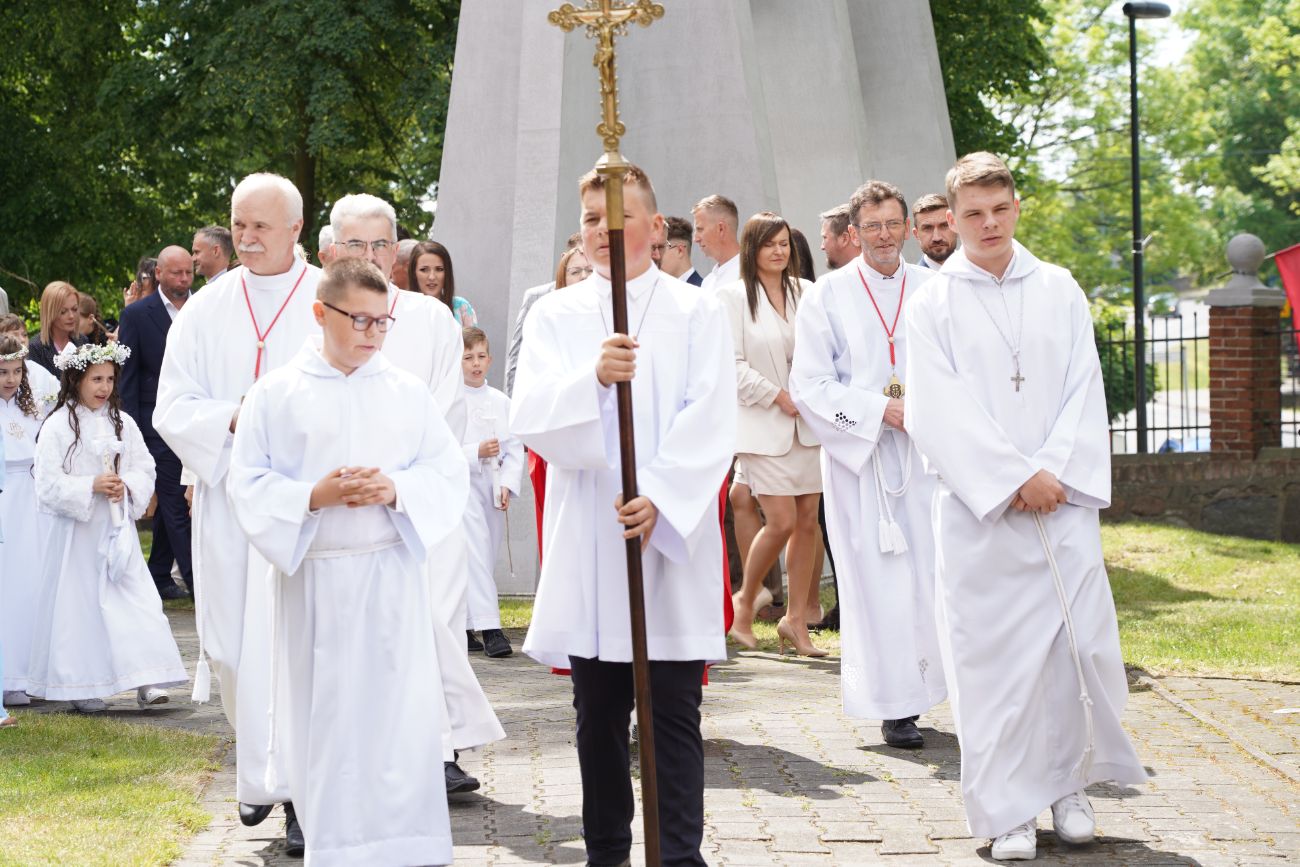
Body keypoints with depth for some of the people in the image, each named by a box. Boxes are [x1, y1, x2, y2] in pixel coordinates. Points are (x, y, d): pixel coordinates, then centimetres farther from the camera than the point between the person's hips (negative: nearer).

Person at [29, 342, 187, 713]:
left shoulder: (122, 422, 6)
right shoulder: (57, 426, -8)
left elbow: (145, 468, 9)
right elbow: (48, 484, -11)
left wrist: (127, 487, -10)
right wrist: (92, 486, -17)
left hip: (117, 529, 4)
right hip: (77, 530, -4)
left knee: (136, 601, -4)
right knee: (79, 605, 2)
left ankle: (145, 682, -3)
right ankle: (81, 686, 12)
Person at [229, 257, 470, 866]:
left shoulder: (407, 392, 7)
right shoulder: (276, 395, 2)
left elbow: (449, 474, 5)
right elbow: (248, 484, 0)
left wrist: (397, 490, -14)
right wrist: (314, 497, -16)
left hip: (393, 574, 1)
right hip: (312, 579, -1)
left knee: (399, 713, -3)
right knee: (324, 719, 3)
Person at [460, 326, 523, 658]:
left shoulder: (501, 402, 9)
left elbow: (515, 448, 8)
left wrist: (507, 484, -4)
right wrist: (476, 453, -19)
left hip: (493, 486, 5)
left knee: (487, 556, 8)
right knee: (476, 550, -16)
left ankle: (464, 627, 19)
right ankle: (490, 628, -21)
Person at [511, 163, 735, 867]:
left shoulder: (696, 313, 4)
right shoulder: (555, 316, 9)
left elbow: (711, 423, -5)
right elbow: (530, 417, -5)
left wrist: (661, 498, -18)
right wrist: (593, 376, -23)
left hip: (672, 535, -2)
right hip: (587, 537, 2)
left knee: (674, 713, -3)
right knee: (598, 713, 8)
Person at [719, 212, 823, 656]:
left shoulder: (806, 293, 8)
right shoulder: (732, 297, -4)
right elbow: (732, 365, -8)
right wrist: (779, 396, -10)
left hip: (807, 423, 4)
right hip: (762, 424, -4)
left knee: (807, 521, 3)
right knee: (781, 521, -10)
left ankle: (796, 619, 12)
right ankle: (744, 601, 12)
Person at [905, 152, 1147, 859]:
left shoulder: (1058, 291, 9)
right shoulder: (932, 304, 2)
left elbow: (1084, 393, 5)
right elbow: (939, 411, -6)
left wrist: (1056, 471, -9)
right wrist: (1016, 478, -12)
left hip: (1063, 501, 2)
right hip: (978, 509, -2)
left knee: (1082, 643, -3)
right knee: (991, 655, -2)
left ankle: (1069, 784, 16)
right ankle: (1007, 810, 5)